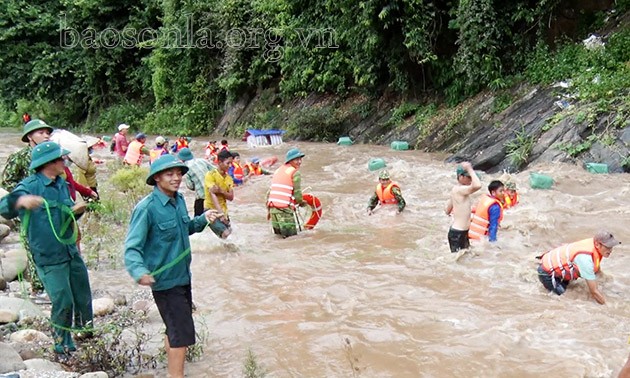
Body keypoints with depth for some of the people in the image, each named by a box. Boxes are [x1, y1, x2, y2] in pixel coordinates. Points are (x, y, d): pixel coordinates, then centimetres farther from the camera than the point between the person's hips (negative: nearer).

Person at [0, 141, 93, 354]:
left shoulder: (61, 183, 7)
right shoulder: (30, 186, -15)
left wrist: (75, 210, -2)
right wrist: (20, 201, -50)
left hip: (71, 252, 7)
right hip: (49, 259, -7)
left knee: (83, 297, 17)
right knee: (63, 302, -3)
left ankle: (85, 329, 40)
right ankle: (62, 343, 17)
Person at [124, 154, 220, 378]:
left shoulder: (179, 200, 0)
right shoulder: (147, 208, -24)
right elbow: (132, 247, -29)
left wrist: (203, 219, 0)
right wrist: (139, 271, -48)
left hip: (183, 275, 8)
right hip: (165, 280, -8)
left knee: (177, 323, 29)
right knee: (182, 332, -7)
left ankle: (169, 349, 56)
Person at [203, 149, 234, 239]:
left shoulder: (229, 178, 10)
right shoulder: (210, 175, -11)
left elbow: (231, 197, 3)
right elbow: (213, 194, -20)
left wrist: (221, 191, -19)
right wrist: (220, 213, -30)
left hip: (223, 212, 7)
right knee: (225, 234, -24)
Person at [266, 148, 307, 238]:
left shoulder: (278, 170, 22)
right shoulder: (295, 173, -2)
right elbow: (297, 193, -7)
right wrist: (302, 202, 14)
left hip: (272, 208, 8)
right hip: (285, 209, -8)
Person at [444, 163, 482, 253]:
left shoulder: (455, 190, 10)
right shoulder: (459, 189, -20)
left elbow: (447, 210, 18)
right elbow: (477, 185, -37)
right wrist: (470, 170, -25)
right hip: (457, 234, -10)